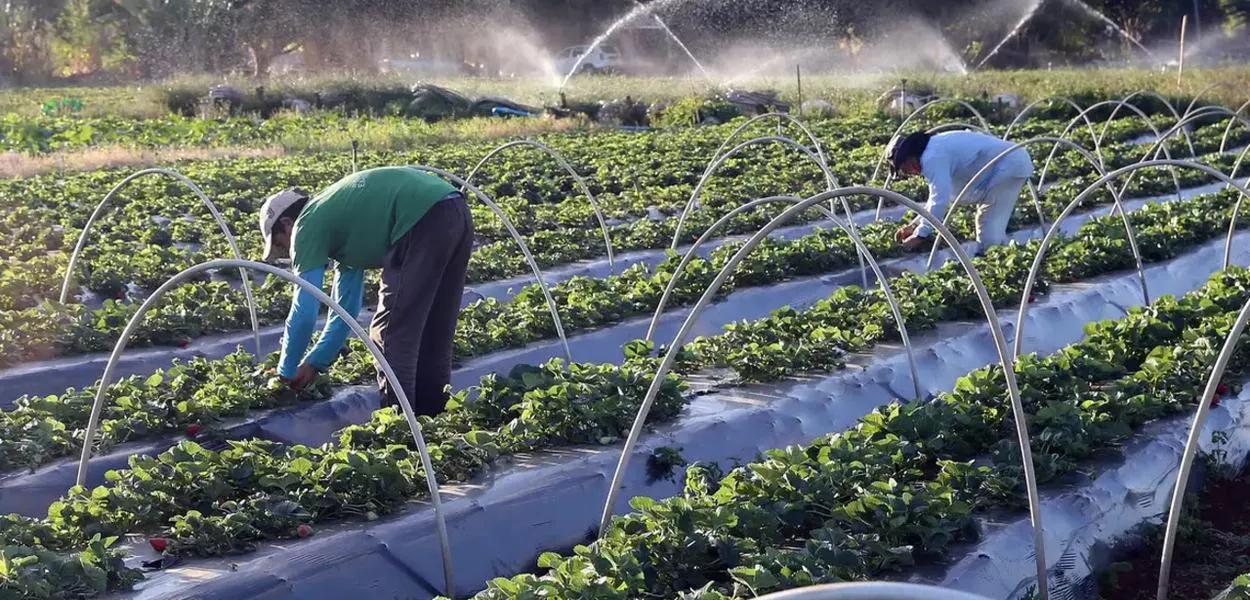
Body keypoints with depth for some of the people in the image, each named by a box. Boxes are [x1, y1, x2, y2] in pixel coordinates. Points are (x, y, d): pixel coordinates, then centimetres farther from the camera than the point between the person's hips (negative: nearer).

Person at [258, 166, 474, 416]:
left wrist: (286, 372, 18)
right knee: (432, 329, 19)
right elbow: (345, 308, 36)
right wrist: (315, 362, 38)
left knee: (390, 330, 2)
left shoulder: (307, 227, 7)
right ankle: (432, 414, 26)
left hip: (424, 219, -9)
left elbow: (304, 313, 5)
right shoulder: (339, 223, 31)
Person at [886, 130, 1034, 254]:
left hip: (1010, 166, -11)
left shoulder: (932, 158, -19)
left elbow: (940, 200, -26)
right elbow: (940, 197, 23)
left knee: (990, 228, -11)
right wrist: (915, 225, 18)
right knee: (987, 223, 21)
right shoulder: (936, 149, 14)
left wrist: (920, 235, -18)